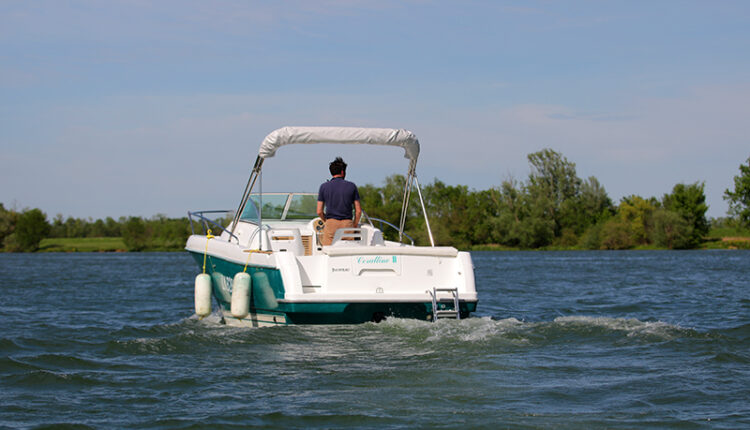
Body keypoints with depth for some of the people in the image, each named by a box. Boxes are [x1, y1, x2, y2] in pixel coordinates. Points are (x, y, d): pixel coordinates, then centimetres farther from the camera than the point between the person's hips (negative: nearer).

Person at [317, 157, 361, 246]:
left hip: (331, 225, 0)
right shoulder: (351, 186, 6)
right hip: (347, 224, 0)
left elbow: (319, 211, 5)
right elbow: (358, 211, 4)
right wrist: (354, 226, 16)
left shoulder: (324, 186, 5)